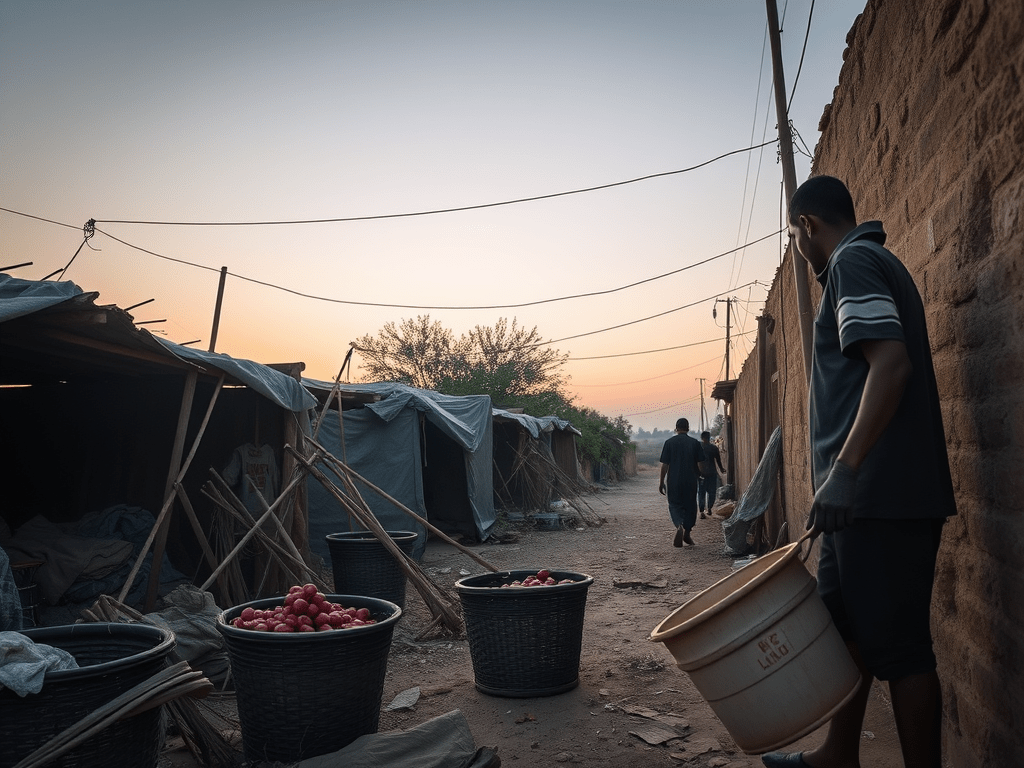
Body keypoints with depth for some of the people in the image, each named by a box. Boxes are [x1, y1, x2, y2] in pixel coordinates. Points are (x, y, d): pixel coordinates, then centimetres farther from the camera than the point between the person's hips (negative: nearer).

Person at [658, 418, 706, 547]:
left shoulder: (669, 442, -3)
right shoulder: (695, 443, 1)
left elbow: (665, 464, -4)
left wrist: (661, 482, 3)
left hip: (674, 481, -1)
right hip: (691, 481, 1)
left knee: (675, 505, 8)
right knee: (690, 506, 15)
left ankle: (679, 526, -19)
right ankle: (687, 534, 18)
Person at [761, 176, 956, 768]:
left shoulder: (853, 261, -9)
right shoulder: (878, 263, 22)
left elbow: (891, 363, -23)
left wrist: (843, 470, -25)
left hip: (882, 494, -11)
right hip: (870, 496, 11)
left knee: (896, 643, -2)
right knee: (846, 625, 18)